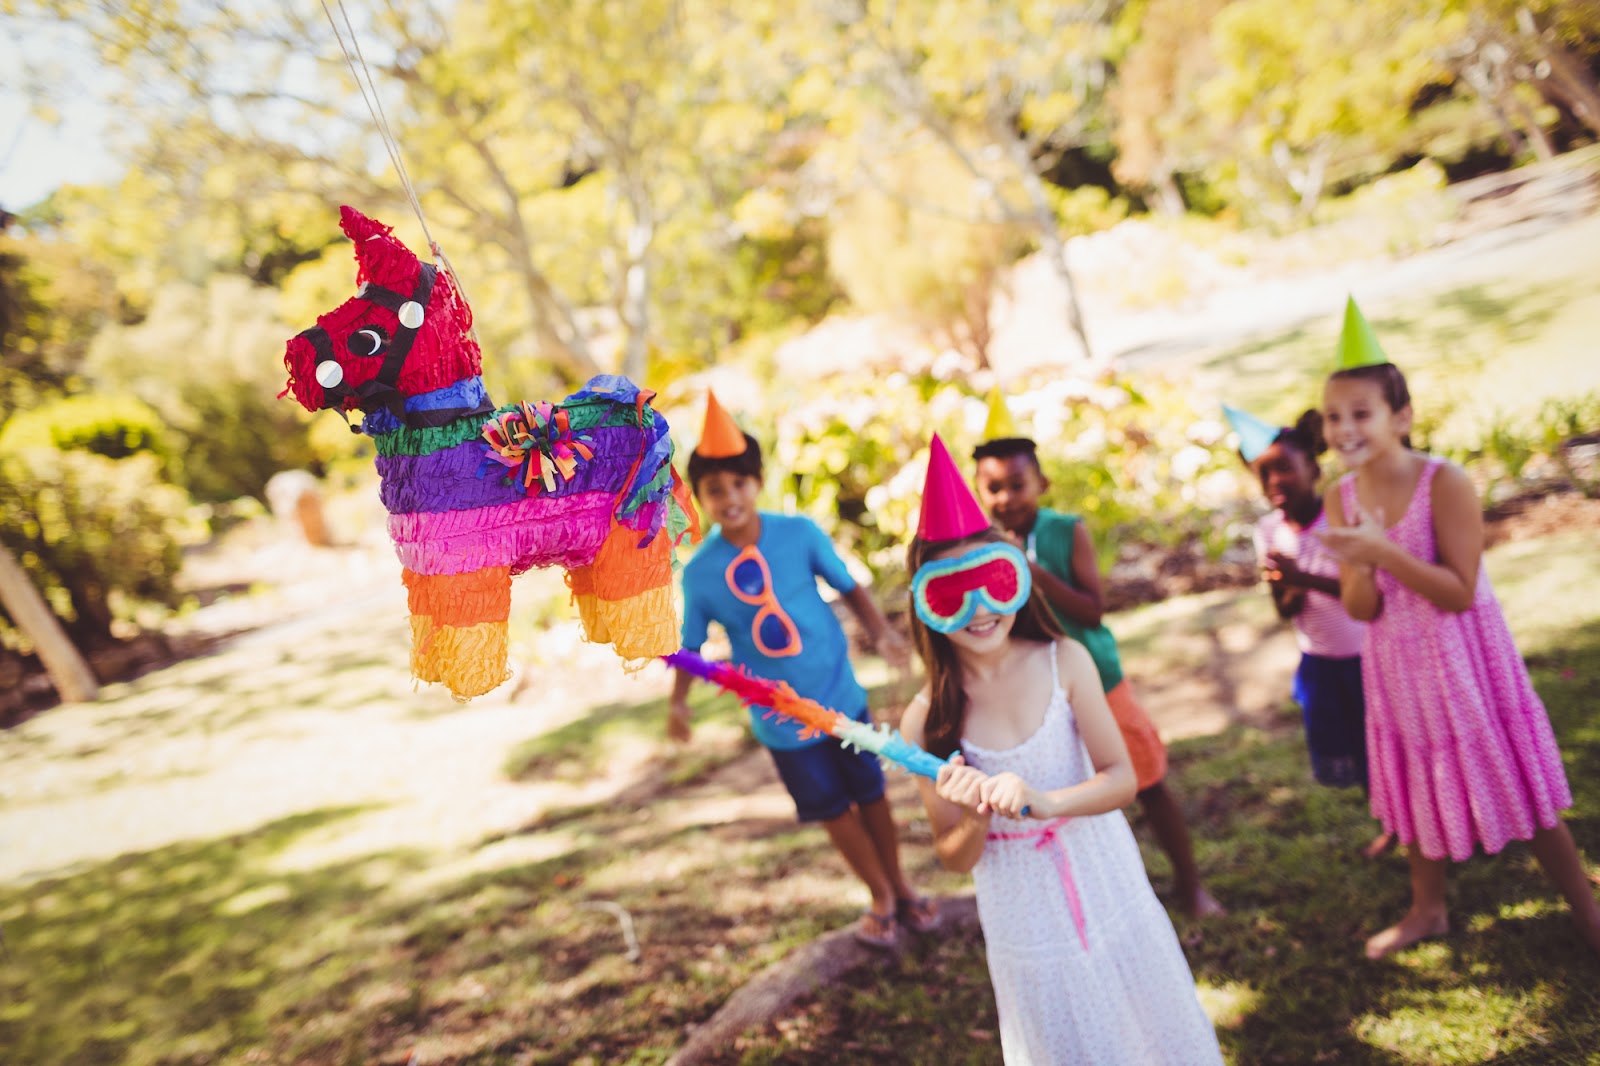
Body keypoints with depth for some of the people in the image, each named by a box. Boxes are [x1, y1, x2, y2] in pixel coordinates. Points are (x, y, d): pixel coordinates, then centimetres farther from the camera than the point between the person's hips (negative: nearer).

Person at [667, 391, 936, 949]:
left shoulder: (799, 533, -16)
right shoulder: (701, 571, -14)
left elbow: (848, 586, -5)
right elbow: (691, 643, -3)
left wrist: (881, 632, -19)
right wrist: (679, 700, -16)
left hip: (840, 695, 0)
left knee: (870, 793, 16)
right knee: (833, 809, 15)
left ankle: (901, 888, 39)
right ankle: (881, 898, 37)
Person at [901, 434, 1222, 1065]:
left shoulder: (1064, 663, -13)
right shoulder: (927, 719, -14)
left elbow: (1122, 777, -12)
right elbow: (954, 857, -6)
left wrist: (1044, 802, -30)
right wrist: (975, 821, -28)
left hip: (1111, 895, 1)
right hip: (1028, 929, -1)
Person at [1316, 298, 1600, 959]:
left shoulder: (1444, 483, -20)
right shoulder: (1341, 498, -5)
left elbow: (1460, 592, -22)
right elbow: (1361, 610, -3)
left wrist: (1383, 550, -30)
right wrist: (1358, 564, -24)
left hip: (1462, 657, -5)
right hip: (1397, 667, 5)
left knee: (1515, 782, 6)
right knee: (1418, 785, 19)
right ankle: (1428, 909, 38)